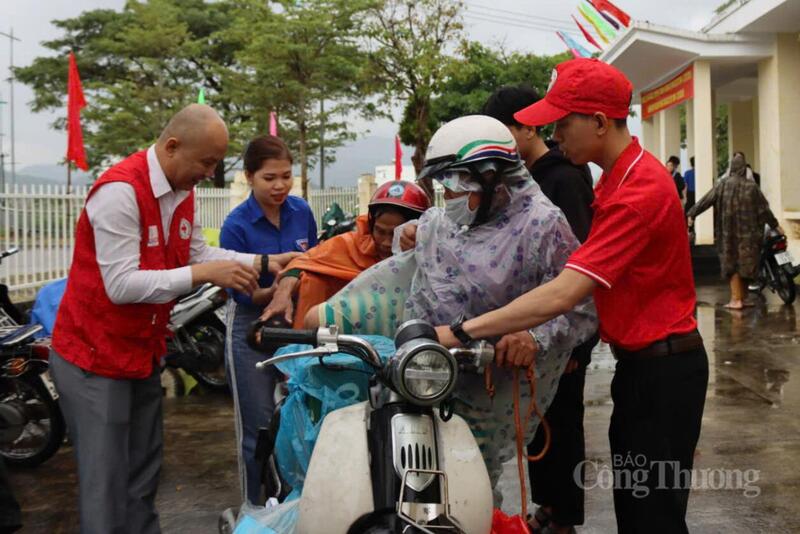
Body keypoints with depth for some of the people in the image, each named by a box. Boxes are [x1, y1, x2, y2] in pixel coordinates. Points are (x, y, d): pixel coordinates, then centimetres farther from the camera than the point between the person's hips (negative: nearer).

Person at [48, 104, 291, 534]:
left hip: (144, 354, 9)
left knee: (143, 477, 18)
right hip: (94, 360, -9)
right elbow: (121, 285, -28)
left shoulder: (182, 191, 5)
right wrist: (204, 274, -29)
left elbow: (197, 252, 9)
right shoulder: (120, 190, -24)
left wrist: (259, 262, -2)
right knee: (107, 487, -1)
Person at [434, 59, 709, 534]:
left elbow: (563, 294, -30)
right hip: (640, 363, 10)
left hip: (663, 369, -10)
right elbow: (586, 283, 15)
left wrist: (462, 331, -29)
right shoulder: (618, 177, 9)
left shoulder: (640, 190, -24)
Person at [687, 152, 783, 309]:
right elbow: (764, 208, 3)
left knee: (731, 263, 5)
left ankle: (736, 300, -2)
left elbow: (706, 200, -8)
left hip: (729, 233, -1)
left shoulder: (723, 184, -5)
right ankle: (742, 298, 17)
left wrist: (691, 214, -4)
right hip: (748, 232, 1)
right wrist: (775, 225, 12)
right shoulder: (752, 186, -1)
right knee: (745, 263, 11)